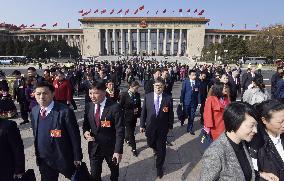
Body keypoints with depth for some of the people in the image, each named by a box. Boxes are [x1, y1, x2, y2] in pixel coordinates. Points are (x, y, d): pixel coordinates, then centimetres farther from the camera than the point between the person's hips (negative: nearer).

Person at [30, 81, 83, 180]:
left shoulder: (65, 111, -23)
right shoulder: (34, 111, -2)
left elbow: (74, 136, -17)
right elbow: (35, 134, 9)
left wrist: (77, 157, -12)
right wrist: (37, 152, 12)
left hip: (64, 158, -5)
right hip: (43, 160, 5)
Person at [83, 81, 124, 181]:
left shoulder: (115, 107, -20)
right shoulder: (89, 106, -5)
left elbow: (120, 131, -19)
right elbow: (86, 124, 9)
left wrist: (118, 151, -20)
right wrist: (86, 132, -13)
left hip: (110, 147, -2)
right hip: (94, 147, 3)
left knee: (114, 170, 25)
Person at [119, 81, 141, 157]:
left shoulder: (137, 95, -1)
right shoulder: (124, 95, -15)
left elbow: (139, 105, 10)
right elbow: (120, 106, -12)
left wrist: (138, 112, -2)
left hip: (134, 117, 5)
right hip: (127, 117, -5)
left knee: (131, 130, 20)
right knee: (131, 132, 1)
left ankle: (127, 139, 50)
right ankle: (133, 148, 15)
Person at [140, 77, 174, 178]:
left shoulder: (168, 98, -12)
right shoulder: (147, 96, -8)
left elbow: (170, 114, -4)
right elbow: (143, 112, -3)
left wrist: (170, 126, 2)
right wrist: (142, 125, -1)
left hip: (163, 128, -2)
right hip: (150, 126, 2)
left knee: (161, 148, 10)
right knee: (150, 144, 22)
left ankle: (159, 167, 34)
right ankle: (156, 149, 60)